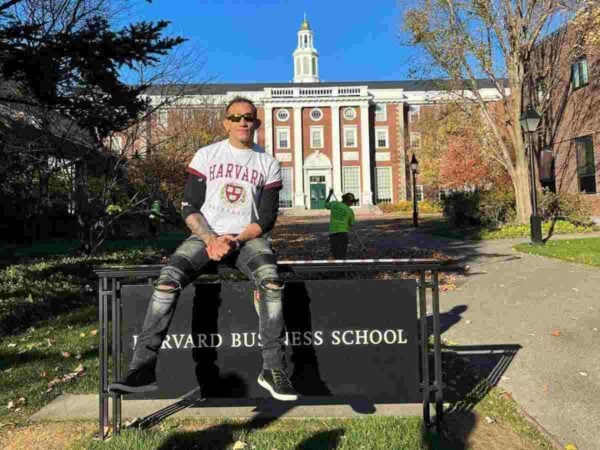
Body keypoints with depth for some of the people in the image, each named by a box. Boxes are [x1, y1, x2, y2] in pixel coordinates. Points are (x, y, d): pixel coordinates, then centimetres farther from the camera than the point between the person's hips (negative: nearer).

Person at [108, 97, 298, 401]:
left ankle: (273, 368, -22)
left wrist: (235, 240, -14)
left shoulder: (268, 164, 8)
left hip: (248, 238, 0)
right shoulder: (206, 156, 7)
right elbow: (189, 208, 2)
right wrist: (211, 240, -15)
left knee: (271, 281, -31)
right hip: (205, 236, 1)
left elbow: (266, 218, 2)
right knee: (167, 280, -25)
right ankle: (142, 369, -19)